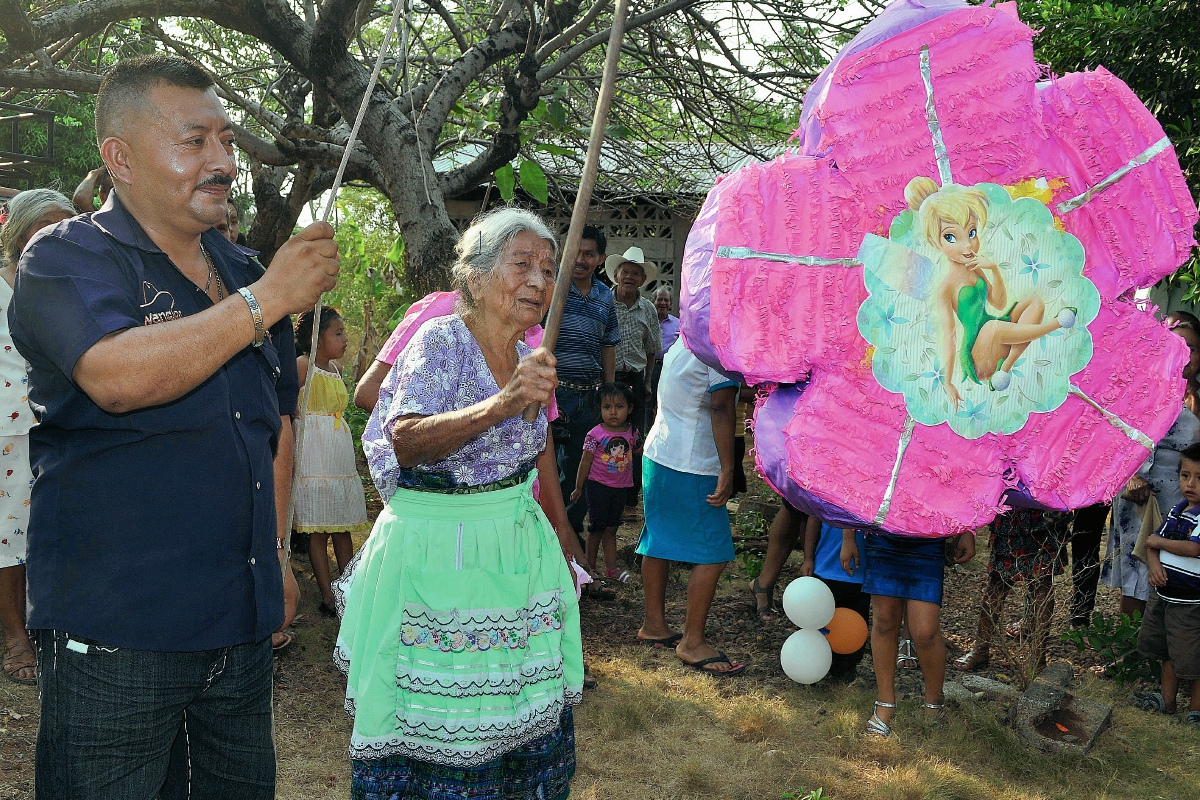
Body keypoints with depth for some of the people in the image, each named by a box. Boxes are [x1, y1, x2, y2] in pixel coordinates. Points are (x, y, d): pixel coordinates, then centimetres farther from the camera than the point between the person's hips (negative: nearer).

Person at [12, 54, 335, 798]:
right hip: (114, 628, -6)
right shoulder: (66, 258, -7)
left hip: (241, 624, 6)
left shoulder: (244, 273, 12)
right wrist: (268, 300, -21)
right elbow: (120, 378, -28)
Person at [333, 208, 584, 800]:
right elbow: (405, 443, -26)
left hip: (516, 546, 6)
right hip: (436, 547, -6)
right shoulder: (439, 341, -13)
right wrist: (502, 404, -37)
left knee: (518, 704, 10)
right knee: (431, 714, 3)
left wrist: (561, 530, 23)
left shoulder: (531, 358, 6)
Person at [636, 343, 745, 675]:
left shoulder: (681, 343, 13)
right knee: (713, 554, -2)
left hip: (657, 455, 9)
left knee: (659, 542, 16)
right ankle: (692, 642, 4)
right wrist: (727, 470, -22)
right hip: (692, 467, -9)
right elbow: (721, 408, -21)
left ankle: (654, 624, 27)